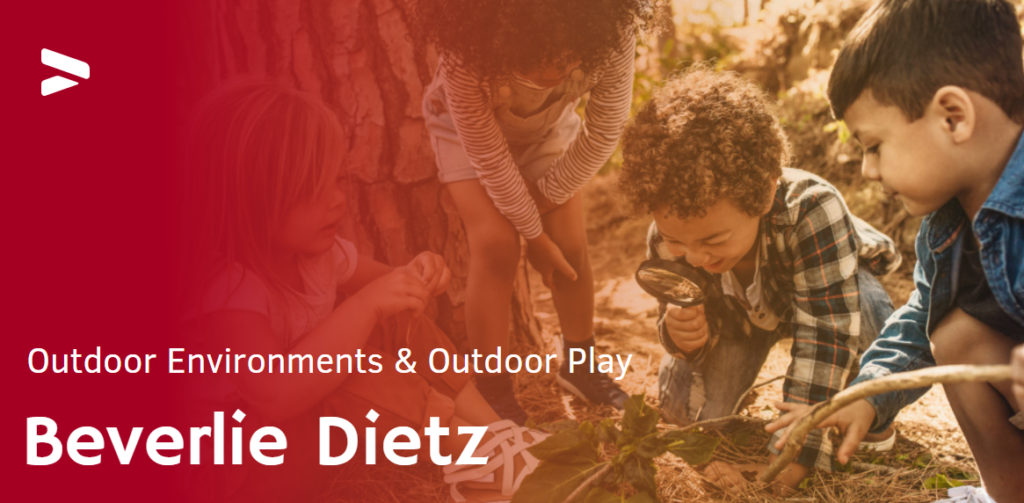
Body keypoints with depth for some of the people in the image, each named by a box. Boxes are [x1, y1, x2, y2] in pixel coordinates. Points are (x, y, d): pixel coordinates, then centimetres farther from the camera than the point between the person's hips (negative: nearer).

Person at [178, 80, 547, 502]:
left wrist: (412, 278, -13)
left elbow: (375, 281, 13)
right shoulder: (227, 287, -30)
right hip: (236, 463, -9)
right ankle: (473, 453, -16)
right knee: (351, 374, -32)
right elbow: (276, 396, -43)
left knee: (406, 328, 0)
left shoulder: (314, 248, -5)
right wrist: (366, 306, -40)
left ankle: (491, 430, -4)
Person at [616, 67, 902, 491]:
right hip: (741, 308, 3)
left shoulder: (812, 210, -46)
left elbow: (826, 334, -45)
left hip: (833, 287, -3)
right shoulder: (669, 237, -31)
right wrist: (682, 335, -42)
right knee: (684, 407, -16)